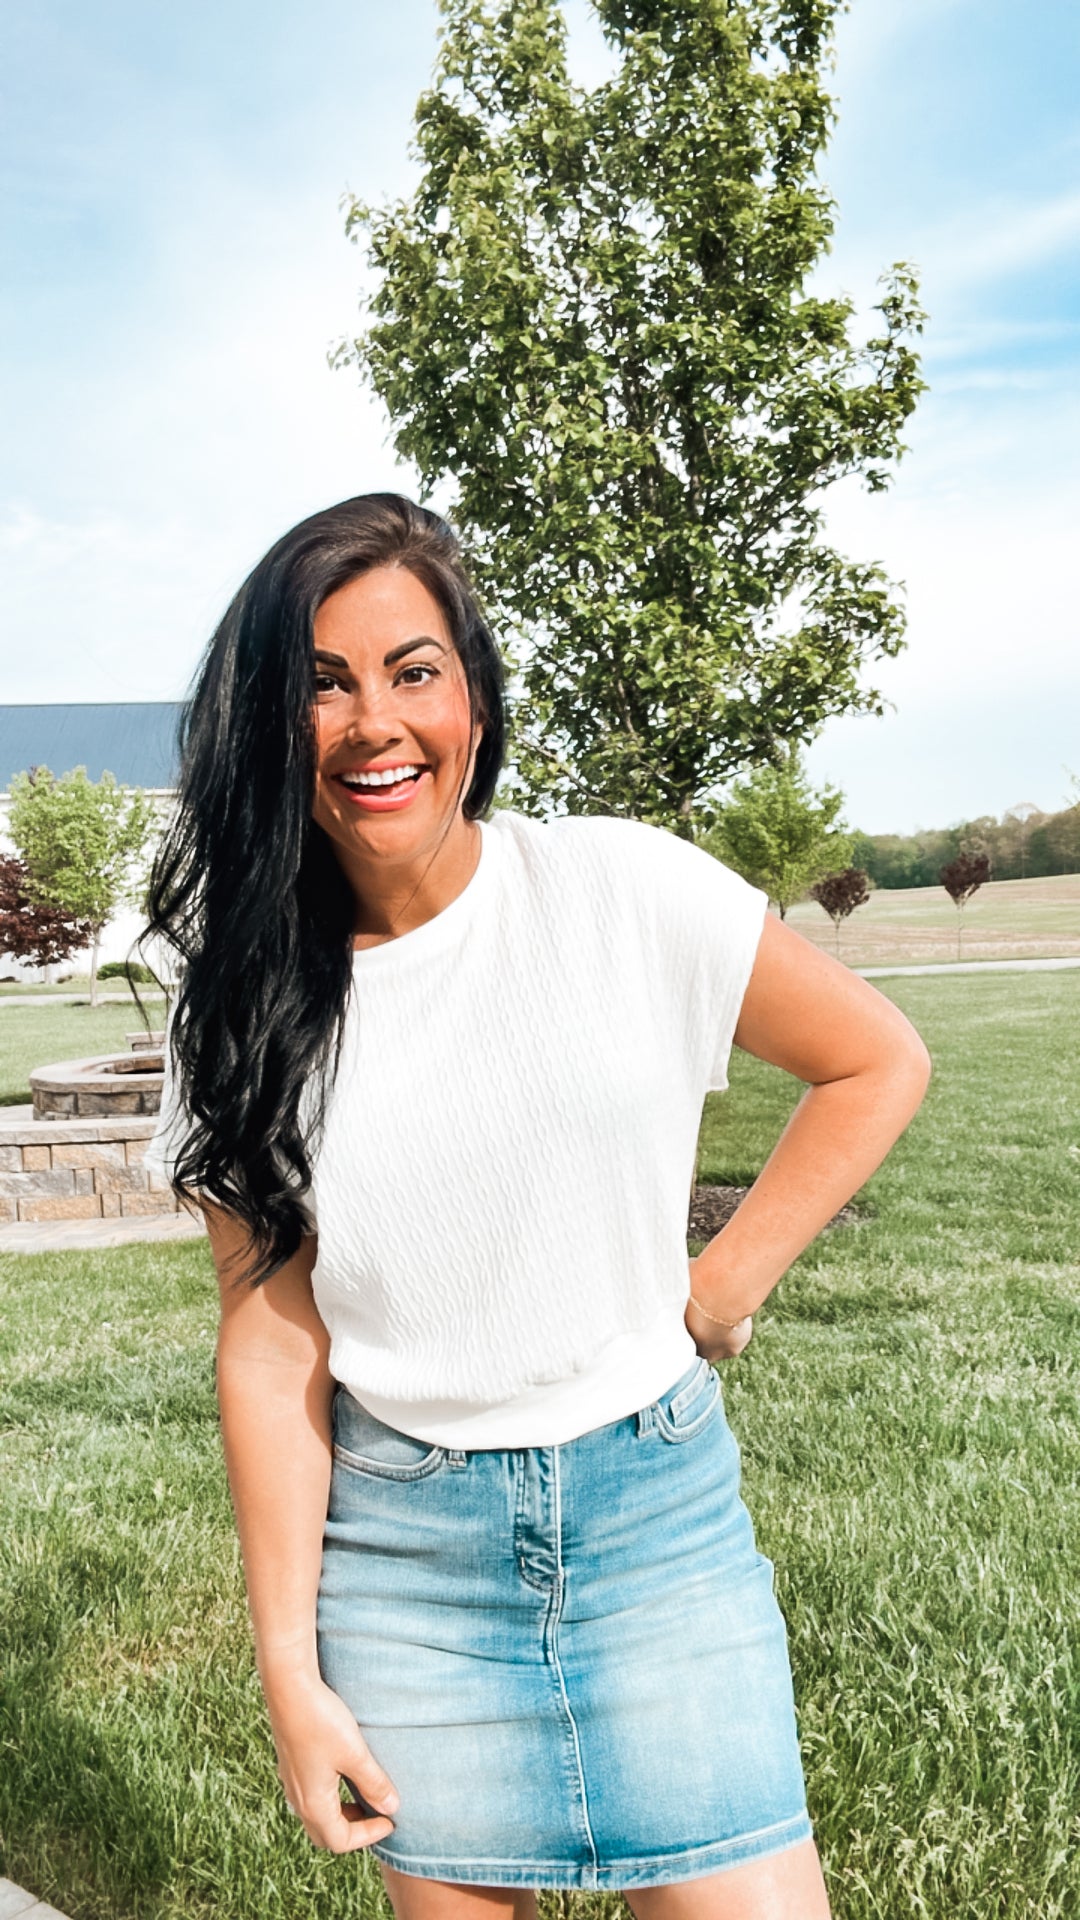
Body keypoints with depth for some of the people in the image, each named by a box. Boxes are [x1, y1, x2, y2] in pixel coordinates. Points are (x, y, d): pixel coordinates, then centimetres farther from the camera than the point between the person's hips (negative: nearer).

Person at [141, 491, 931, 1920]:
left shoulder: (625, 889, -10)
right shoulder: (250, 1004, -5)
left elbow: (878, 1064, 1)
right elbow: (269, 1343, -3)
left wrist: (725, 1289, -3)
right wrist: (290, 1672, -2)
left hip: (657, 1505, -1)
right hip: (400, 1541, 2)